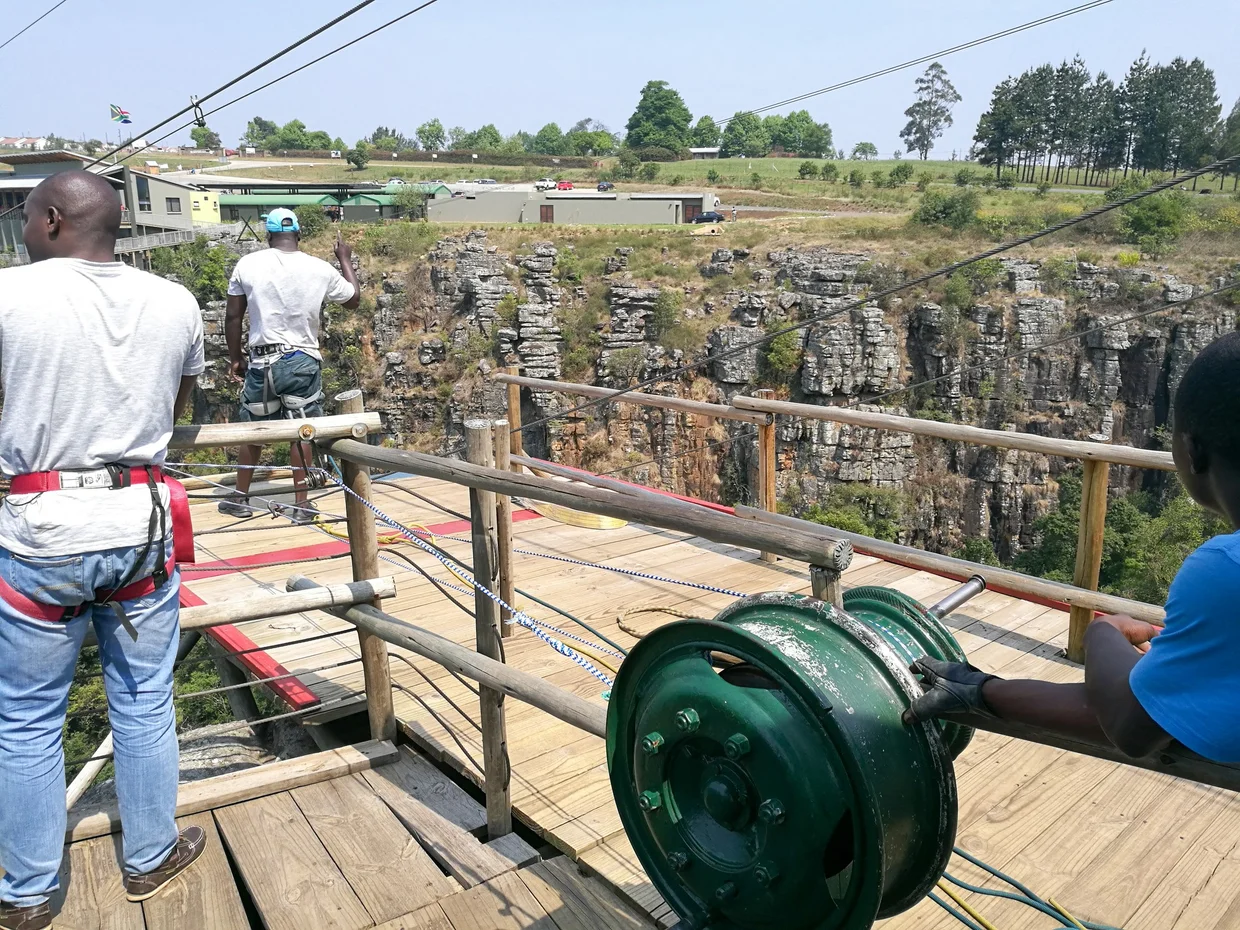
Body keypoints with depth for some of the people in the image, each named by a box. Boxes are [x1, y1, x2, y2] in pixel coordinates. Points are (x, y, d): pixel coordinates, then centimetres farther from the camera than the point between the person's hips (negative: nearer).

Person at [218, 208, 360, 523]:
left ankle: (240, 498, 29)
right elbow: (354, 299, 12)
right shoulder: (320, 269, -5)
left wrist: (235, 358, 13)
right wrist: (345, 259, 24)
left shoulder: (248, 265, -5)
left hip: (262, 361, 1)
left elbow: (233, 317, 1)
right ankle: (302, 504, 13)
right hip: (302, 361, 0)